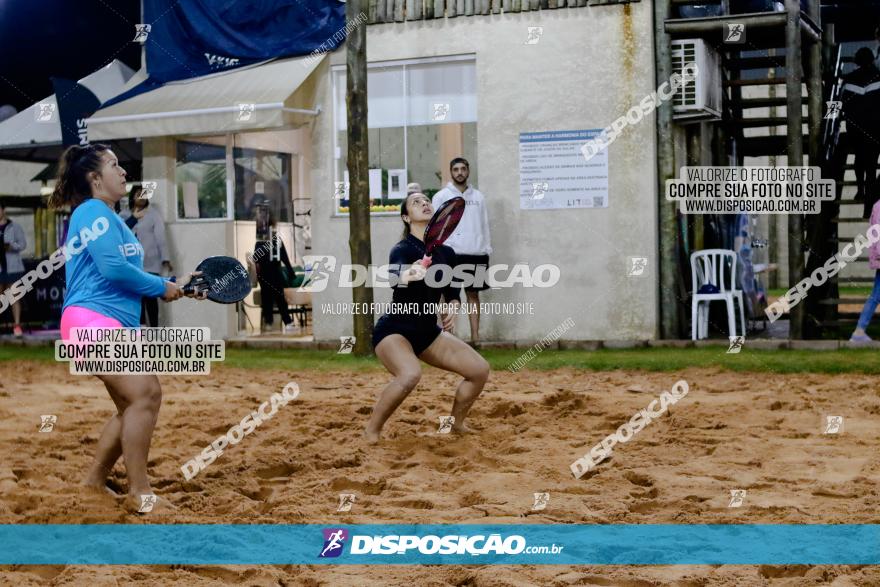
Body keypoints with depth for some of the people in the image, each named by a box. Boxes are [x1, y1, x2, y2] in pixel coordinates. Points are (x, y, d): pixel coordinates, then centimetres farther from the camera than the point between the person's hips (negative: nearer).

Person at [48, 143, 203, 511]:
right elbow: (113, 268, -19)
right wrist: (161, 287, -8)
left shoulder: (108, 217, 22)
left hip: (115, 325, 11)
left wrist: (175, 283, 13)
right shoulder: (93, 211, -8)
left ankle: (95, 480, 23)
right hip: (92, 320, -11)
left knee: (132, 405, 12)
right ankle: (139, 491, -16)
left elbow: (127, 274, 25)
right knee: (146, 393, -19)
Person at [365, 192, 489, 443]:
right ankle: (371, 431, -17)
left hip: (428, 333, 7)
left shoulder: (447, 253, 4)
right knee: (411, 374, -36)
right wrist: (409, 274, -63)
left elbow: (453, 293, 16)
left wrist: (451, 311, -7)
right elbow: (398, 279, -39)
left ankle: (457, 423, 21)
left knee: (480, 369, -3)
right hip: (394, 331, -7)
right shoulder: (402, 250, -16)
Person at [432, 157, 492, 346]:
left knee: (473, 293, 6)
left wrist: (487, 249, 6)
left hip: (476, 253, 3)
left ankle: (475, 336, 9)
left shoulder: (478, 196, 12)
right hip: (450, 252, -3)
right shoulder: (441, 196, 2)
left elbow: (484, 224, 13)